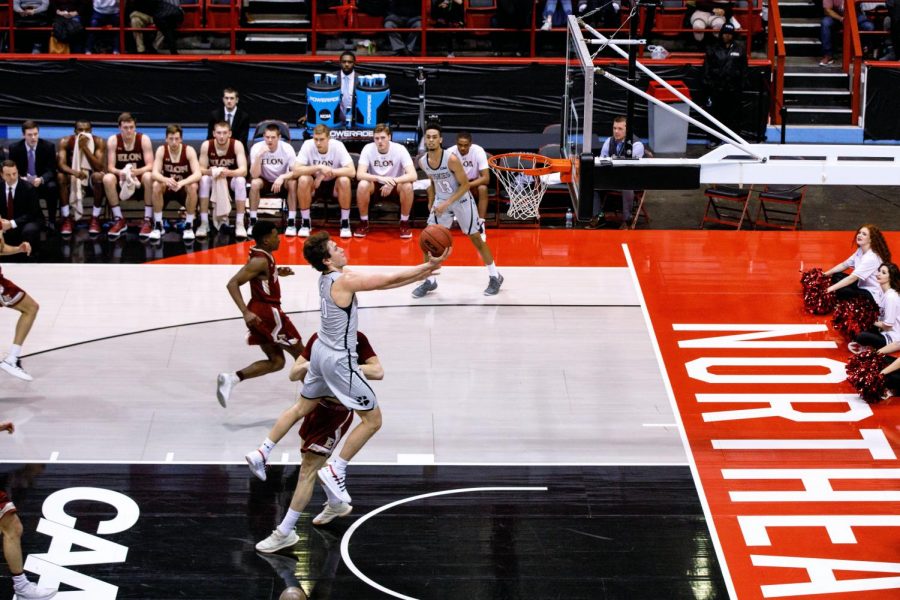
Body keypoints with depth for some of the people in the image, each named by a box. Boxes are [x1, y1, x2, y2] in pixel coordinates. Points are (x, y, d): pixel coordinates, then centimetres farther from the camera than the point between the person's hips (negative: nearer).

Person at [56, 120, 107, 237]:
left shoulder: (99, 142, -14)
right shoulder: (65, 141, -13)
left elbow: (99, 167, -25)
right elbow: (61, 164, -25)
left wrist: (85, 147, -33)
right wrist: (75, 172, -46)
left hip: (90, 175, -1)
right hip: (73, 175, 1)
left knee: (98, 176, -35)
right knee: (60, 176, -32)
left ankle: (95, 219, -24)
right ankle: (67, 219, -26)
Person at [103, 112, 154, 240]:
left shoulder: (144, 139, -12)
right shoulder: (113, 140, -10)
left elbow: (150, 166, -17)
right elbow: (110, 167, -12)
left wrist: (136, 171, -38)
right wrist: (120, 172, -36)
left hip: (140, 175, -1)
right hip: (121, 177, 1)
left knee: (148, 177, -36)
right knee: (107, 178, -32)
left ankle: (147, 220, -27)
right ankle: (119, 220, -20)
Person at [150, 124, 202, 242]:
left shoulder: (189, 150, -19)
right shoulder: (161, 150, -15)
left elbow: (197, 174, -30)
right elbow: (155, 173, -25)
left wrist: (182, 182, -48)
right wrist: (166, 180, -49)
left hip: (184, 188, -1)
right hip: (167, 188, 1)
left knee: (193, 187, -34)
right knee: (156, 185, -31)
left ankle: (189, 225, -18)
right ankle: (158, 225, -18)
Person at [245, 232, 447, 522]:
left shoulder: (330, 276, 3)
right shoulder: (343, 282, -25)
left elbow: (384, 282, 6)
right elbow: (390, 279, -23)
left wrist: (420, 275, 3)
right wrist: (429, 266, -17)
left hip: (322, 352, 9)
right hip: (339, 360, -9)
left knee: (302, 407, 27)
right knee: (372, 420, 2)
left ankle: (261, 453, 32)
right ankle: (335, 471, 5)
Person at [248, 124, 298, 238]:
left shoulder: (287, 148, -19)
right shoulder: (257, 148, -19)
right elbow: (254, 175, -26)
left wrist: (282, 177, -40)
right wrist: (259, 155, -38)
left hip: (282, 181, 0)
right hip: (265, 182, 0)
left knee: (293, 183, -31)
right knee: (255, 183, -32)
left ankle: (291, 222, -20)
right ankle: (253, 221, -18)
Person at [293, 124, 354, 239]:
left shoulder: (337, 146, -21)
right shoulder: (308, 145, -19)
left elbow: (351, 171, -28)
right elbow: (296, 170, -27)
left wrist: (327, 172, -32)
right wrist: (319, 167, -35)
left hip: (333, 184, -1)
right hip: (314, 184, 1)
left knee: (344, 180, -32)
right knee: (303, 180, -31)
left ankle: (345, 222, -14)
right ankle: (305, 222, -13)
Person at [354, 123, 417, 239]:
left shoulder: (400, 149, -21)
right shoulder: (368, 149, -18)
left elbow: (413, 175, -29)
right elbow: (359, 174, -28)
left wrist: (393, 182, -44)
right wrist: (380, 178, -46)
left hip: (395, 185, 0)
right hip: (376, 184, 0)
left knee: (407, 186, -33)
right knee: (362, 185, -32)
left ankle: (404, 223, -11)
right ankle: (364, 223, -11)